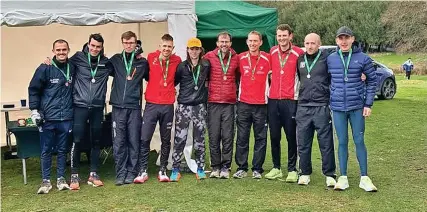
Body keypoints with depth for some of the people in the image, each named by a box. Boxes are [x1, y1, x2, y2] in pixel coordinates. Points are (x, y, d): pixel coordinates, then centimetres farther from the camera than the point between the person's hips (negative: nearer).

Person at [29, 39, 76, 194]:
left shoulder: (73, 68, 4)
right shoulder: (45, 69, -6)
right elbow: (33, 90, -2)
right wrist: (34, 110, -7)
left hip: (66, 118, 3)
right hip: (47, 118, -3)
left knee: (62, 150, 10)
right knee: (46, 150, 5)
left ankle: (61, 178, 21)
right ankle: (46, 181, 14)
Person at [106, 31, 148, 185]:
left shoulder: (142, 62, 9)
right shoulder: (115, 60, 8)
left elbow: (150, 79, 20)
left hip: (134, 107, 0)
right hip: (118, 107, 0)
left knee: (134, 141, 2)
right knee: (118, 142, 0)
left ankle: (132, 172, 11)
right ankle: (120, 173, 7)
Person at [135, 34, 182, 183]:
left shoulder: (176, 60, 2)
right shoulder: (151, 58, -1)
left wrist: (169, 87, 8)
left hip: (168, 106, 1)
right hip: (151, 105, -1)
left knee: (166, 140, 8)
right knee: (144, 138, -5)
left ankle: (162, 170, 18)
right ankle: (143, 171, 4)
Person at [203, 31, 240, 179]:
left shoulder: (236, 58, 6)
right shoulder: (209, 57, 1)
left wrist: (237, 89, 13)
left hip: (230, 102, 1)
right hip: (213, 102, -1)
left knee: (228, 136, 0)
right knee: (214, 136, 2)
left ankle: (225, 167, 8)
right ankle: (215, 167, 11)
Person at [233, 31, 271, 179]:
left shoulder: (267, 59, 1)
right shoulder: (240, 58, 5)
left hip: (261, 104, -1)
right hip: (243, 104, 1)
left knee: (261, 138, 3)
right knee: (242, 138, 2)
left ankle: (257, 169, 11)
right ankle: (241, 168, 10)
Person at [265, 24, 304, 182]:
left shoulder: (298, 53, -3)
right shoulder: (272, 52, 10)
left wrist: (299, 94, 1)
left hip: (291, 100, -4)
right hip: (273, 99, 4)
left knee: (291, 136, 0)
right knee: (274, 136, 8)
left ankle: (292, 169, 9)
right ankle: (276, 168, 18)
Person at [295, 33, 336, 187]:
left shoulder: (326, 59, -2)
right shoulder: (300, 60, 11)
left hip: (322, 107, -4)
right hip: (303, 107, 4)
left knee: (326, 143, 1)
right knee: (303, 144, 7)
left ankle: (330, 175, 10)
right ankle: (305, 173, 19)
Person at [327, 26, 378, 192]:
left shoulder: (362, 58, -1)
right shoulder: (330, 59, 3)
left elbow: (372, 80, 4)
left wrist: (368, 104, 0)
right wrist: (329, 101, 5)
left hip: (357, 107, -1)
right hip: (338, 107, 1)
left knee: (359, 141, 3)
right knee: (342, 142, 7)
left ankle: (364, 178, 12)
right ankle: (343, 177, 14)